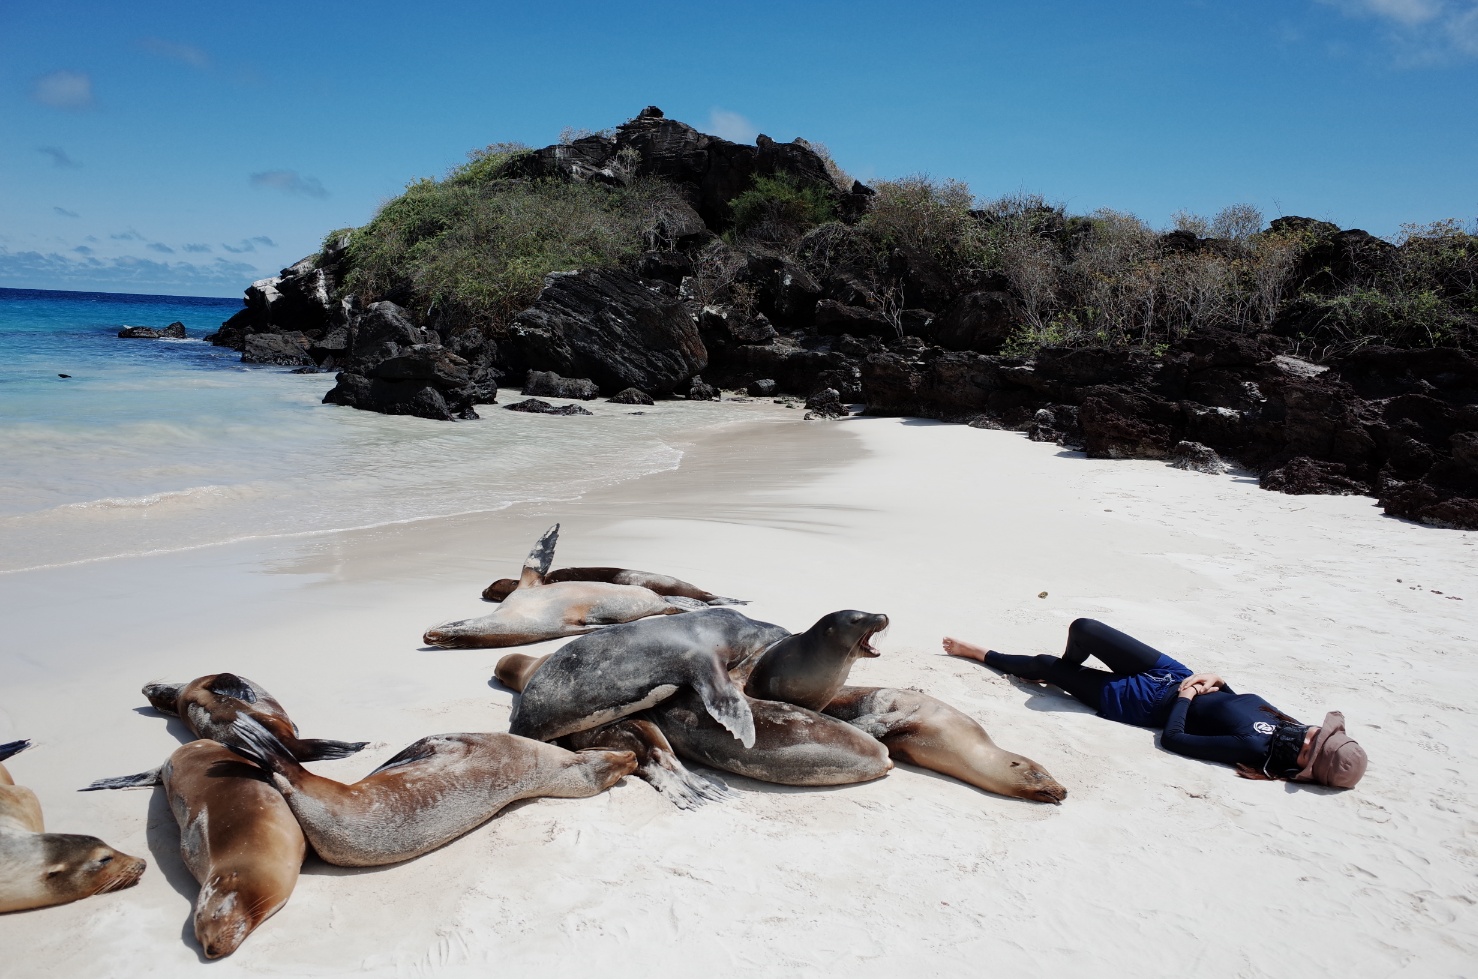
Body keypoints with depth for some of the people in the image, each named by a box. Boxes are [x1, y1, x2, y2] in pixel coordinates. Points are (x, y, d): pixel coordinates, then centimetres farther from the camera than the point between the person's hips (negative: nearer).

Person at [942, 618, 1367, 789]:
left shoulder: (1256, 747, -32)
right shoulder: (1293, 729, -12)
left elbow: (1173, 739, -27)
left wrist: (1185, 696, -16)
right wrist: (1216, 681, -7)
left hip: (1150, 700, -7)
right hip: (1177, 674, 7)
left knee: (1044, 665, 4)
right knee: (1082, 628, 6)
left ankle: (982, 654, 33)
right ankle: (1065, 669, 41)